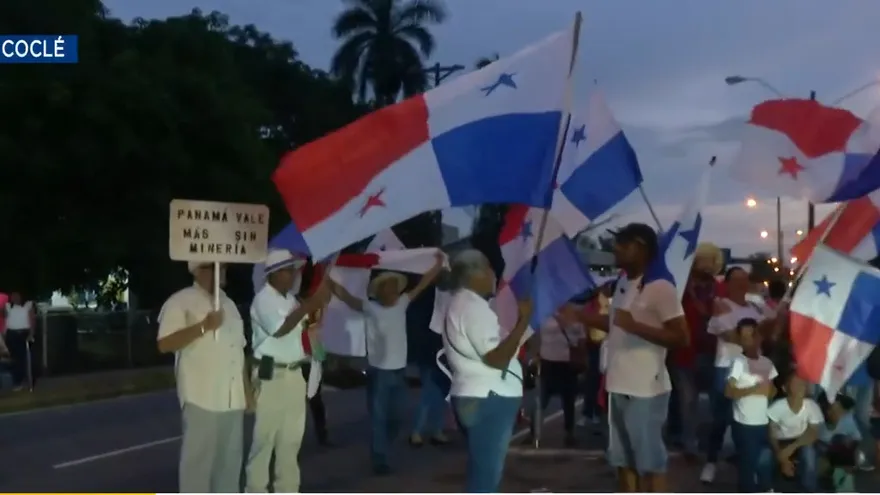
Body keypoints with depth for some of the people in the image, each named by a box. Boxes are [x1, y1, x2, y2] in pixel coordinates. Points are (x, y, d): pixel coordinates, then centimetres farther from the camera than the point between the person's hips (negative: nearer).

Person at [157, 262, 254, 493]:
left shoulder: (229, 304, 18)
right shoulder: (180, 302, -5)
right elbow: (164, 344, -15)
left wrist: (247, 388, 19)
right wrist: (203, 327, -20)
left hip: (232, 397, 7)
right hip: (202, 396, -7)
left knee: (230, 457, 12)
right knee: (198, 457, -3)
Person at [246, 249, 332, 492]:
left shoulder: (291, 299, 15)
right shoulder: (263, 299, -10)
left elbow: (302, 331, 20)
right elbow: (280, 329, -24)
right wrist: (310, 303, -23)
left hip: (294, 373, 8)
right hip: (271, 375, -8)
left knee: (291, 436, 13)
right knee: (264, 436, -4)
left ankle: (287, 489, 23)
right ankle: (256, 491, 4)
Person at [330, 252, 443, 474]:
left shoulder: (402, 304, 5)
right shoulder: (371, 308, -7)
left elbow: (421, 285, 7)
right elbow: (346, 296, -14)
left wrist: (439, 264, 2)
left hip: (399, 370, 5)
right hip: (379, 371, -5)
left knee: (397, 417, 14)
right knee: (379, 418, 1)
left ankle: (381, 449, 35)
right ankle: (380, 459, 10)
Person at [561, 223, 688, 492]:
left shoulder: (661, 288, -14)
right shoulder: (623, 284, 11)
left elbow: (681, 337, -19)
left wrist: (634, 326, -26)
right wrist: (580, 316, 19)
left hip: (646, 389, -9)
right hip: (619, 385, 9)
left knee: (650, 462, 0)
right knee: (623, 460, 16)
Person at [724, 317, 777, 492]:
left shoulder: (767, 362, 8)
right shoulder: (739, 362, -10)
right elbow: (729, 391, -16)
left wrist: (769, 390, -2)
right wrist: (754, 389, -20)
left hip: (763, 422, 6)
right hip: (744, 424, -6)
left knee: (766, 462, 11)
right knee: (747, 462, -2)